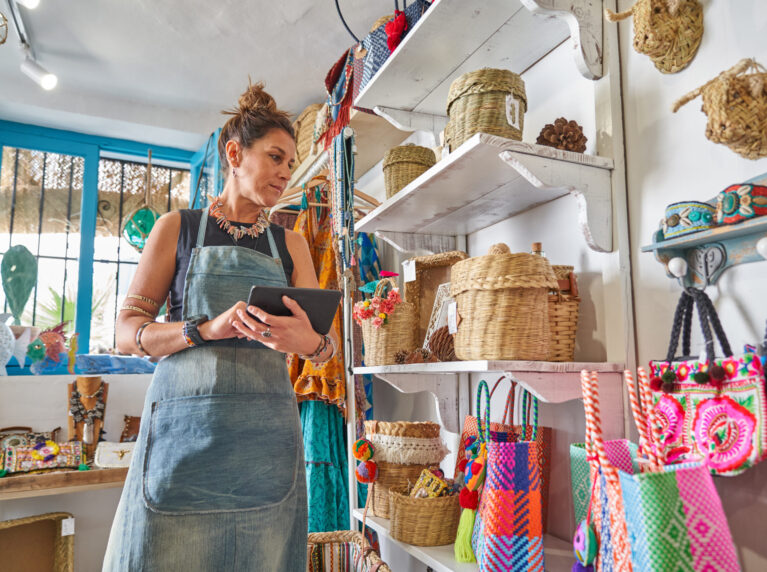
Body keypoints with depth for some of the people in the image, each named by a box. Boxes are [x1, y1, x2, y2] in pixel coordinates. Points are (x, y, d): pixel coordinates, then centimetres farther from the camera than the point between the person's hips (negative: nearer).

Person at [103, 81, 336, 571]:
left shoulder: (291, 245, 13)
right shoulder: (177, 228, 7)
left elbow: (326, 344, 7)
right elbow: (128, 332, 1)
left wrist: (309, 342, -17)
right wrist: (209, 329, -17)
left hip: (266, 434, 2)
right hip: (185, 427, -2)